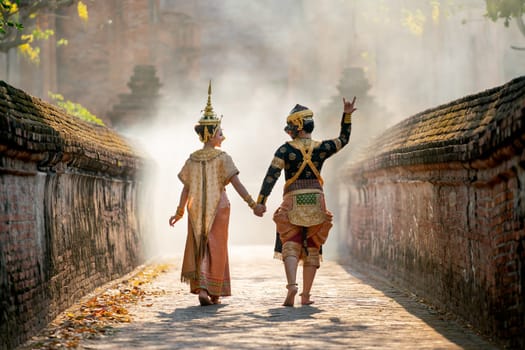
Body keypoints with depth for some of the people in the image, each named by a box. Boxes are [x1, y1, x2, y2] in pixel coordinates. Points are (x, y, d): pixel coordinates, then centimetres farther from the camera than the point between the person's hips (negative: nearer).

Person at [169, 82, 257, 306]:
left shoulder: (193, 159, 3)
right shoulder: (222, 158, -9)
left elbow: (186, 188, 4)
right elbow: (236, 183, -14)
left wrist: (179, 212, 12)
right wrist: (252, 203, -12)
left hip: (197, 208, 3)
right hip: (218, 206, -3)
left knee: (198, 248, 11)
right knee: (217, 249, 8)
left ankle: (201, 289, -4)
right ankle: (214, 293, 12)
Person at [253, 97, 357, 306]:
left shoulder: (286, 150, -6)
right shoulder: (321, 148, 2)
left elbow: (271, 175, -13)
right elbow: (344, 139, 20)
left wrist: (261, 201, -13)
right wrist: (347, 115, 22)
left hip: (293, 203, -2)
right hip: (316, 202, 2)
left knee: (290, 247, 1)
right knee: (312, 249, 9)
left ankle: (292, 285, -25)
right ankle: (306, 296, 9)